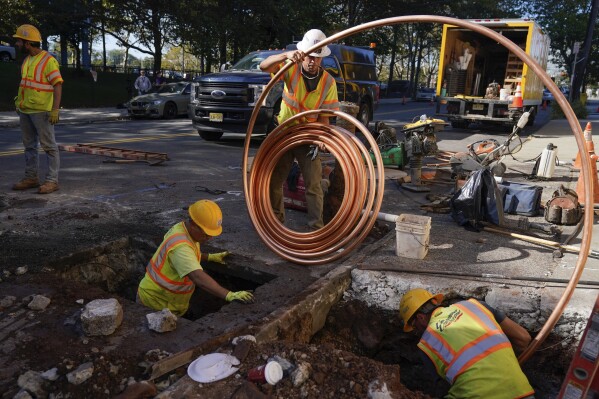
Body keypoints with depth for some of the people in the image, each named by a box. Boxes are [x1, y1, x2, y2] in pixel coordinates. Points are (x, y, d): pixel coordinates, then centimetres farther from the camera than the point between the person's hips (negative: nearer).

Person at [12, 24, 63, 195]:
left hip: (41, 111, -9)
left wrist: (55, 110, -22)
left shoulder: (48, 60, -11)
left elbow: (58, 85, -16)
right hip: (25, 110, 9)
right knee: (29, 145, 13)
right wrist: (19, 101, 20)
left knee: (49, 146, -3)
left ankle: (52, 181, 0)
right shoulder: (27, 60, 14)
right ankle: (31, 178, 21)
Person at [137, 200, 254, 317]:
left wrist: (211, 257, 8)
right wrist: (229, 295, -51)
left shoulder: (182, 227, -4)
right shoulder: (180, 246, -33)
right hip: (154, 302, -9)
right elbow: (199, 278, -45)